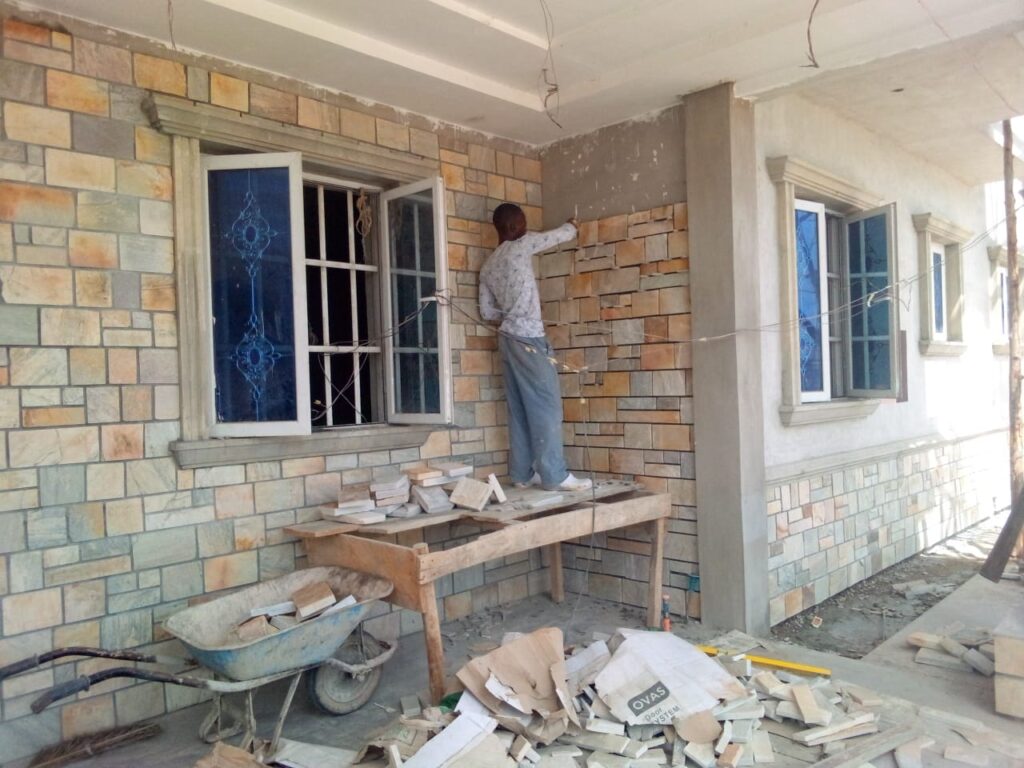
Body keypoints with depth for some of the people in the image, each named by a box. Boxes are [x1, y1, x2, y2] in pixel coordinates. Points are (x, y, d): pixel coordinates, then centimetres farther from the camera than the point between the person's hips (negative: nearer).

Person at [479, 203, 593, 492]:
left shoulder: (488, 266, 16)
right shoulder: (521, 246, -5)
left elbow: (487, 312, 15)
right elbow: (562, 235, 6)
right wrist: (571, 224, 28)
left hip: (508, 338, 8)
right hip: (529, 338, -8)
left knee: (519, 408, 7)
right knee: (546, 405, -7)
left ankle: (522, 473, 9)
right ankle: (554, 475, -7)